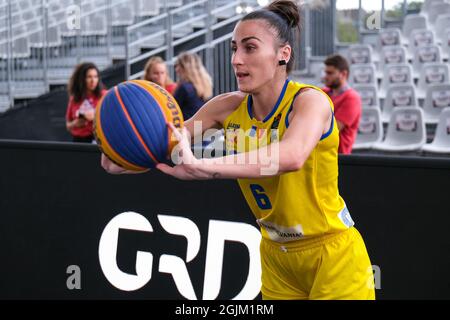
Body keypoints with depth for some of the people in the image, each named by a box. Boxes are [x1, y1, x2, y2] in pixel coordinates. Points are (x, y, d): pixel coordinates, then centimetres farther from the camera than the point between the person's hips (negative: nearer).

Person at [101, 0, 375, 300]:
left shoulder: (310, 100, -22)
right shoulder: (229, 107, -5)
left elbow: (292, 156, -42)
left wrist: (200, 167, -54)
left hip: (333, 255, -5)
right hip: (276, 255, 5)